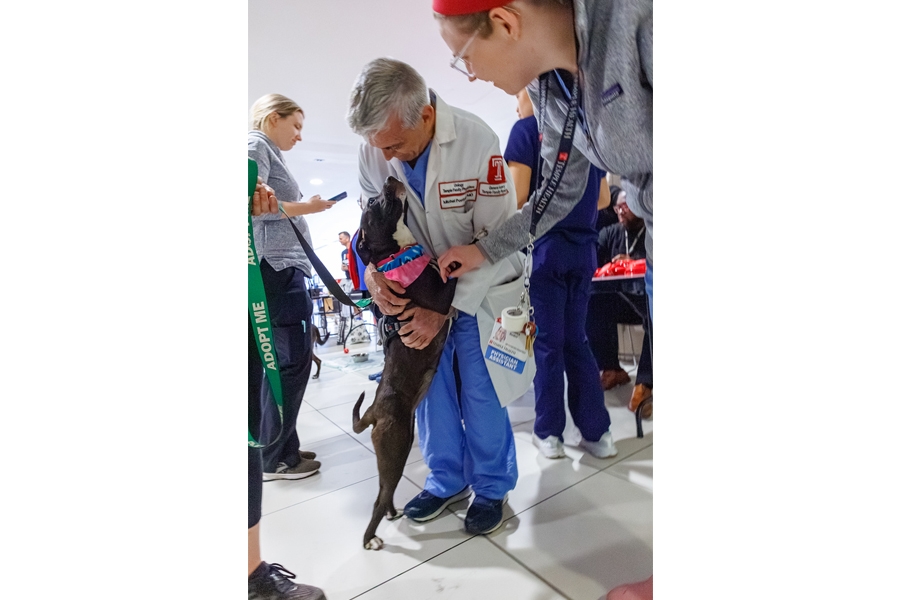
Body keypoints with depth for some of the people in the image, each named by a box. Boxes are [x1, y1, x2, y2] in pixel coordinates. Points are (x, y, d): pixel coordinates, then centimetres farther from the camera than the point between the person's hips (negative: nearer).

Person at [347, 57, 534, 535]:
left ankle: (491, 487, 24)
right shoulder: (374, 147, -11)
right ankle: (447, 480, 31)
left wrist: (444, 308, -23)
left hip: (479, 284, -4)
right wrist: (374, 271, -20)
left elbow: (497, 239, -22)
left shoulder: (477, 141, -25)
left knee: (480, 393, 0)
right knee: (429, 383, 9)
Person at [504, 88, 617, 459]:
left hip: (544, 246, -5)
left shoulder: (528, 128, -1)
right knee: (576, 339, 10)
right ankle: (596, 431, 13)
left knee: (548, 341, 0)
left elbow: (518, 195, -11)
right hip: (583, 247, 6)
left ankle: (549, 432, 10)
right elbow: (601, 198, 19)